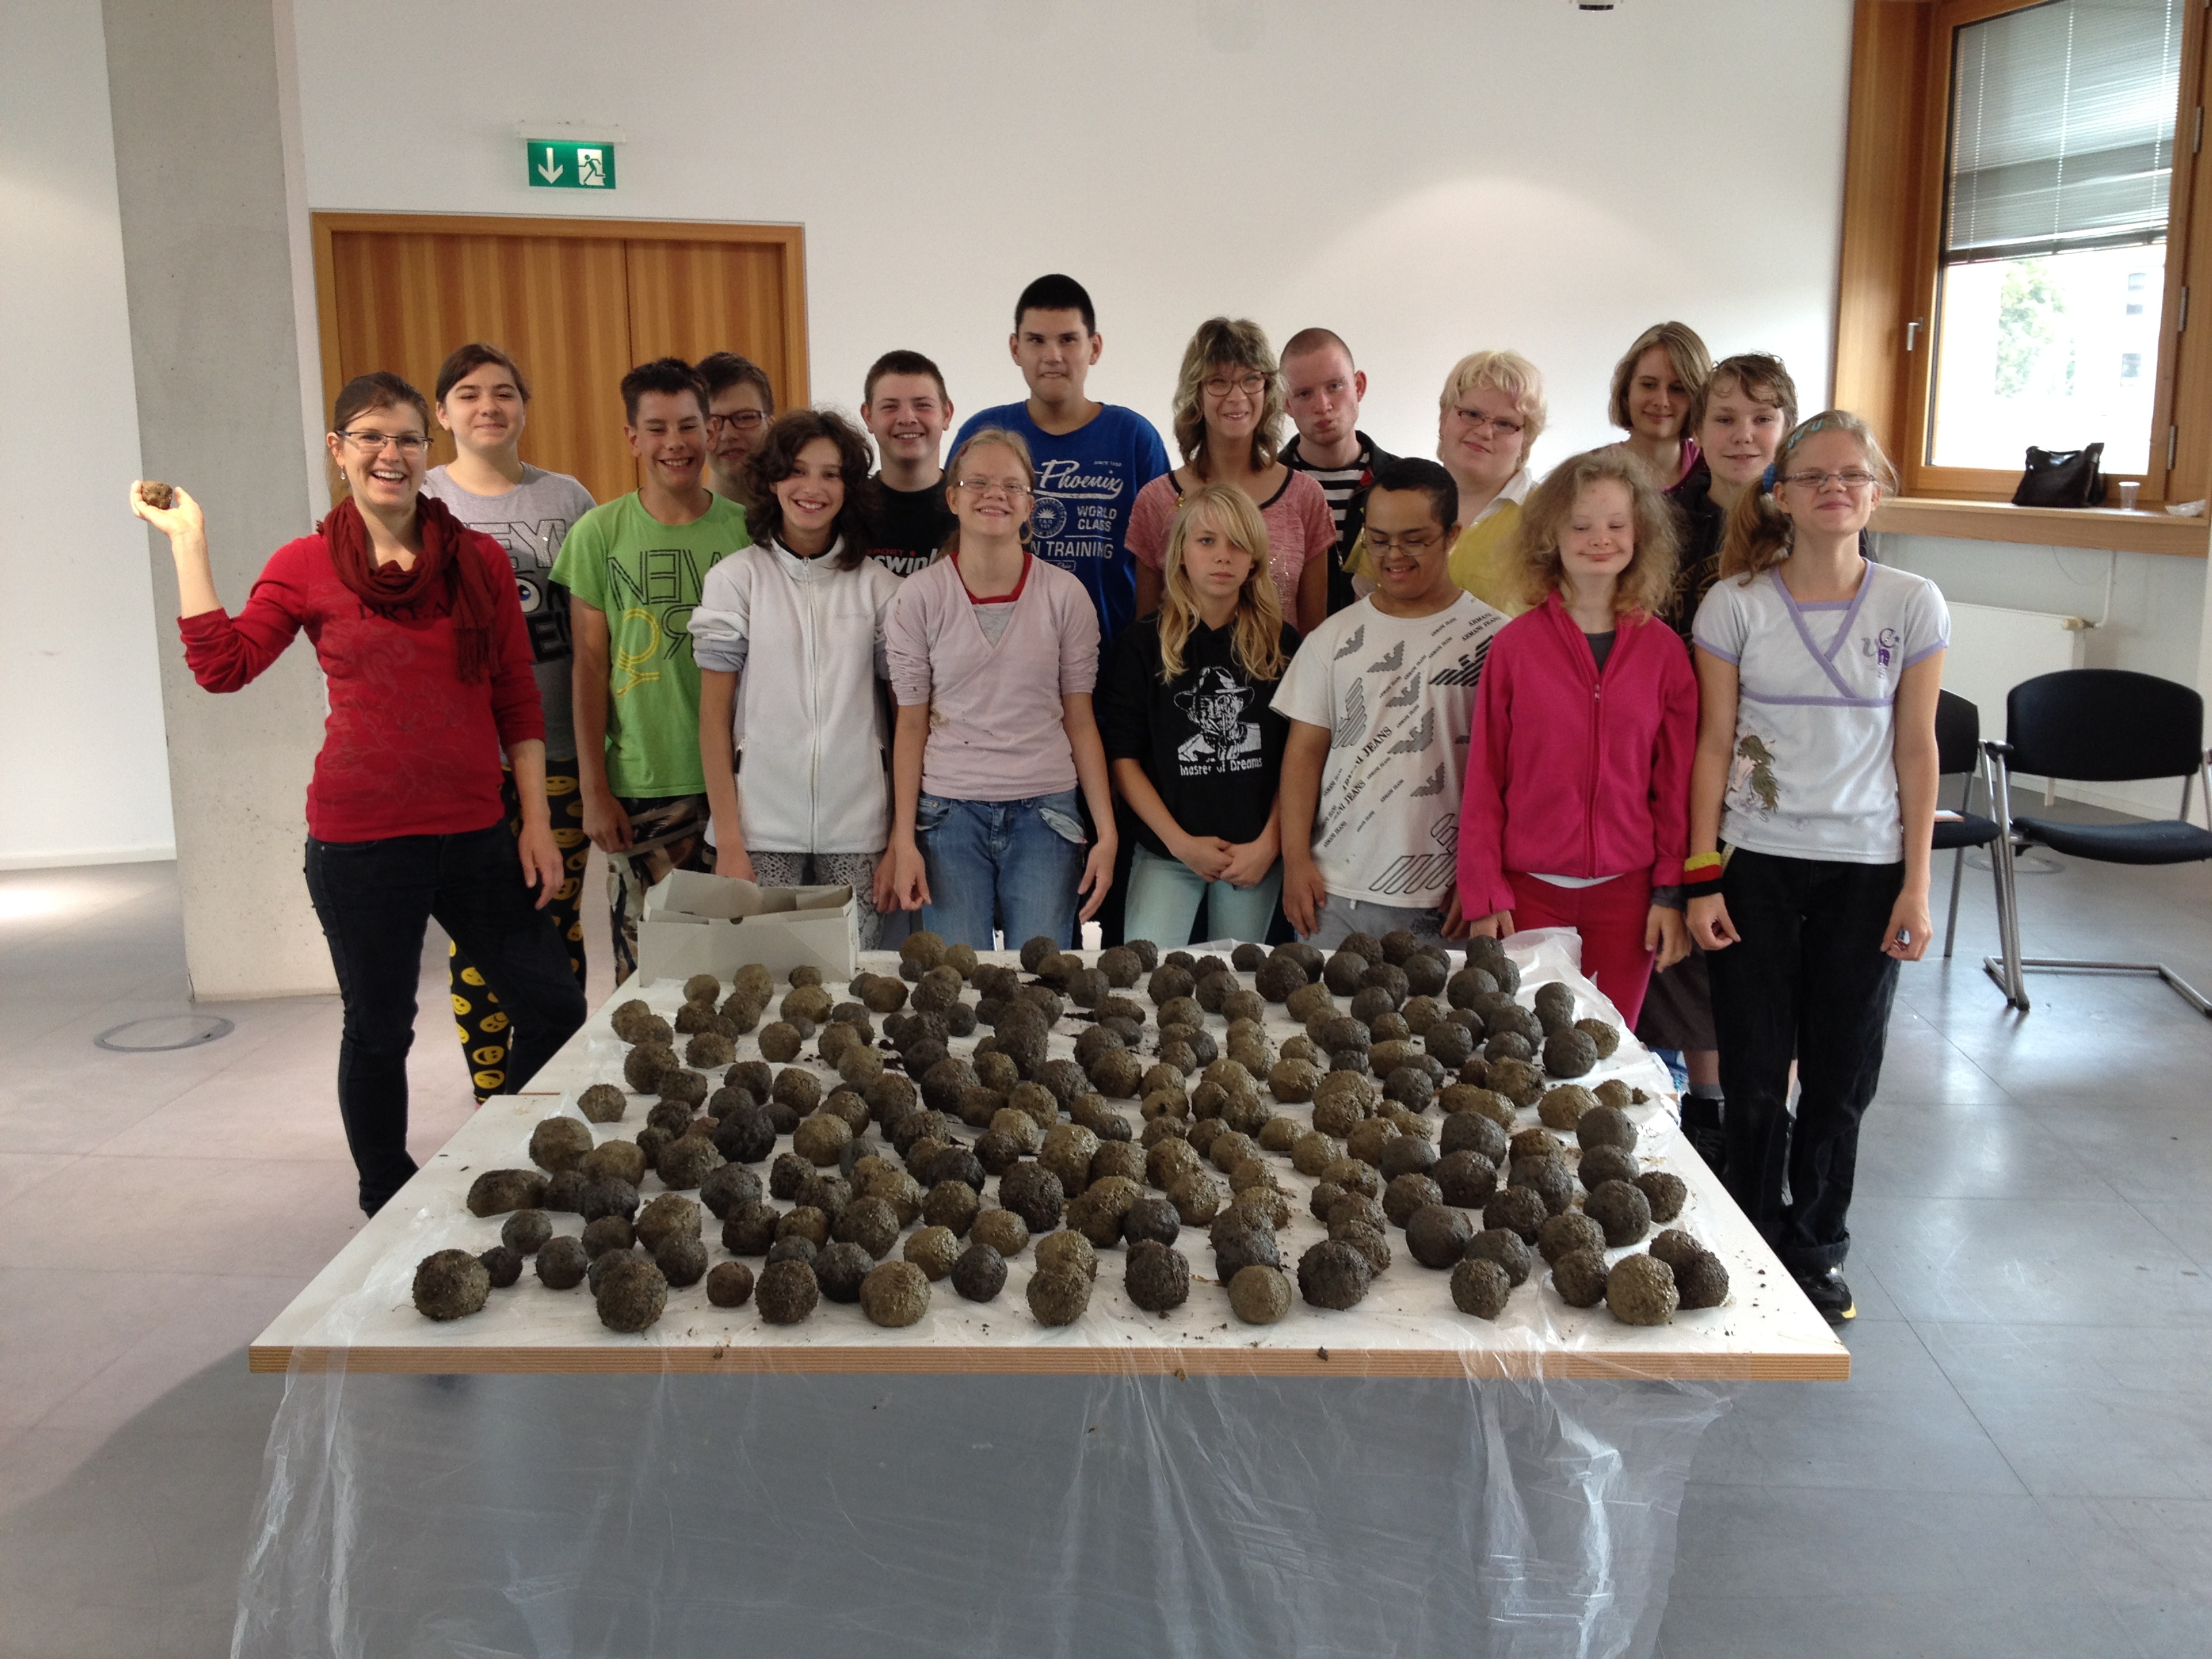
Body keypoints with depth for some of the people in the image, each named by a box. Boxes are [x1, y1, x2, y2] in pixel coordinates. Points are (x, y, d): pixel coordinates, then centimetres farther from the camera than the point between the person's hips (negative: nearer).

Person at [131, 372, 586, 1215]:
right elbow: (223, 664, -8)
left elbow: (516, 701, 5)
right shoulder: (307, 564, 1)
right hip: (360, 842, -2)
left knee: (555, 1009, 3)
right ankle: (388, 1209, 31)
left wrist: (537, 820, 1)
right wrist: (188, 542, -7)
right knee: (379, 1033, 11)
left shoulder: (480, 560, 5)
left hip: (474, 833, 2)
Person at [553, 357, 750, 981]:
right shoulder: (600, 532, 1)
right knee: (643, 962, 3)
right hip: (638, 788, -1)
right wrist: (593, 788, -1)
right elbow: (590, 663, 2)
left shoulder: (747, 529, 2)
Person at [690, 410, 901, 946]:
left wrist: (902, 840, 1)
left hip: (857, 832, 1)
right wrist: (728, 840, -5)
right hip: (764, 830, -1)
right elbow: (714, 717, 1)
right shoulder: (736, 578, 1)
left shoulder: (876, 585, 6)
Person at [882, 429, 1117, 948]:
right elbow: (911, 725, 2)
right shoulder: (919, 596, 0)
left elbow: (1080, 722, 4)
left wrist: (1107, 832, -1)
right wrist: (903, 841, -2)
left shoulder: (1065, 594, 1)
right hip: (949, 813, 0)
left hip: (1045, 813, 0)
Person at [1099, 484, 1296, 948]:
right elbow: (1122, 757, -3)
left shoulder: (1280, 644, 4)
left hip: (1257, 856, 2)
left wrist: (1269, 845, -6)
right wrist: (1180, 841, -9)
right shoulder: (1142, 643, -1)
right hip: (1165, 854, -1)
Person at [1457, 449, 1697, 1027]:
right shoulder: (1515, 644, -3)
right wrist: (1485, 897, -3)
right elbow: (1483, 780, -1)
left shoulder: (1663, 649, 2)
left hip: (1627, 892, 1)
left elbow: (1676, 781, 5)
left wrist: (1672, 891, 0)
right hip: (1531, 890, -1)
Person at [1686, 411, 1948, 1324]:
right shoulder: (1735, 604, -3)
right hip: (1757, 863, -1)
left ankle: (1816, 1248, 27)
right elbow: (1714, 745, -1)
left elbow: (1916, 749, 3)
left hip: (1865, 868, 1)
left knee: (1842, 1074, 8)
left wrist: (1916, 883, 0)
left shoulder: (1912, 605, 0)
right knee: (1756, 1072, 4)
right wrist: (1700, 878, -4)